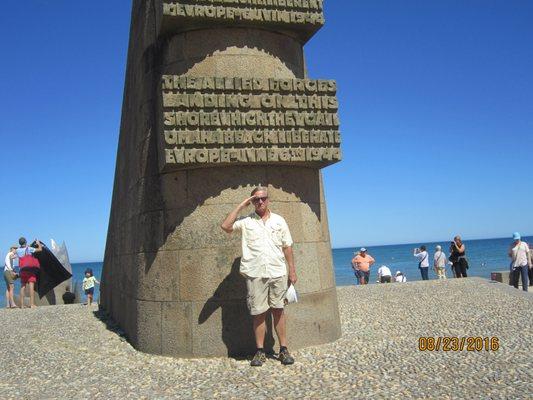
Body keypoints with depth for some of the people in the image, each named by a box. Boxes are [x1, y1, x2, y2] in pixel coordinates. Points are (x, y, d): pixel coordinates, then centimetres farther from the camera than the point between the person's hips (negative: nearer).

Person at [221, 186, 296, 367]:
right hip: (255, 274, -1)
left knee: (278, 311, 6)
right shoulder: (246, 221, 5)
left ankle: (283, 350, 14)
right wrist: (241, 206, -6)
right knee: (258, 313, 4)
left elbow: (287, 246, 11)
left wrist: (292, 270, 7)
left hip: (277, 273, 1)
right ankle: (260, 352, 13)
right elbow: (225, 226, -11)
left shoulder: (279, 220, 9)